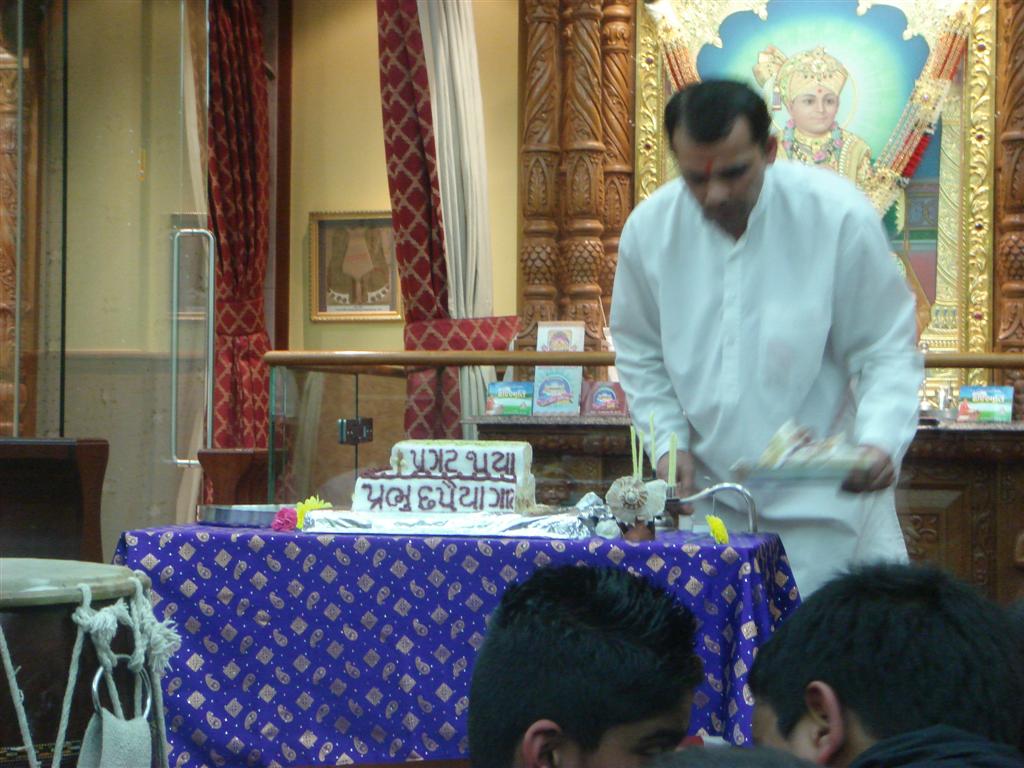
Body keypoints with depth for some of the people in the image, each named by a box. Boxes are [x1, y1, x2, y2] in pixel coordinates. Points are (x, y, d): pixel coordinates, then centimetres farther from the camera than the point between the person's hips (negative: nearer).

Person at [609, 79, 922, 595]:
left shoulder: (838, 216, -15)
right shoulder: (649, 228, -5)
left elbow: (887, 349, -8)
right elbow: (640, 354, 12)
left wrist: (879, 440, -24)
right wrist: (668, 440, -1)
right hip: (713, 498, 3)